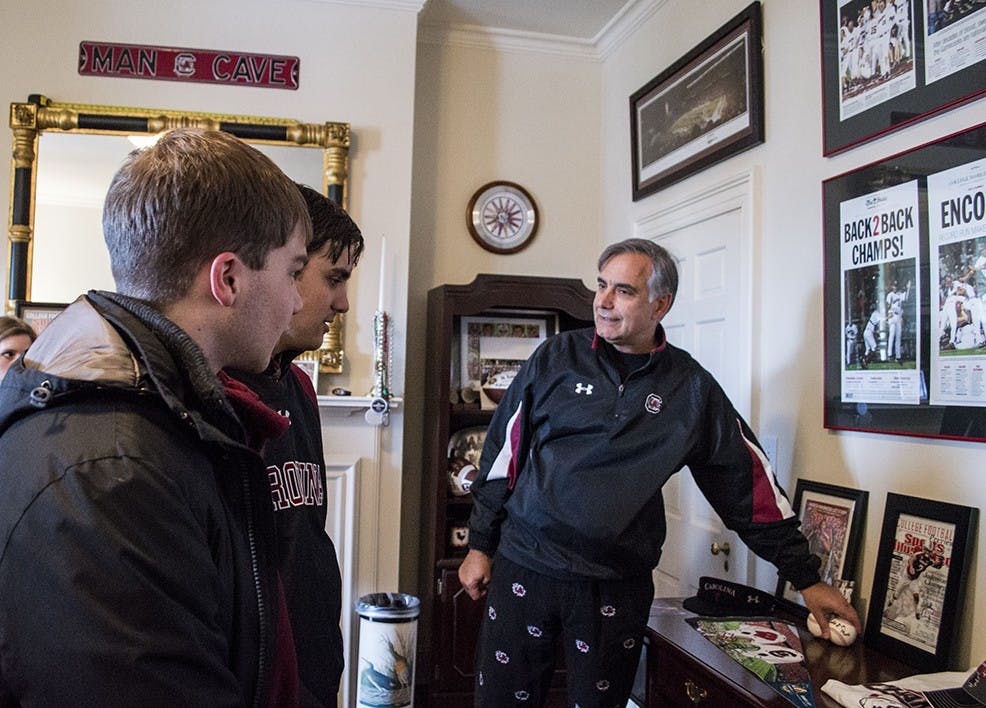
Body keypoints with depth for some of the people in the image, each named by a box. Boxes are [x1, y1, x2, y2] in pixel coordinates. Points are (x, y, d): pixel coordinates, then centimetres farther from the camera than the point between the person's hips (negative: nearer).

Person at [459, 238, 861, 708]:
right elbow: (503, 449, 5)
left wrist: (806, 578, 8)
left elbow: (748, 480, 6)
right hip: (525, 566, 0)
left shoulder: (692, 387, 1)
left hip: (619, 587, 0)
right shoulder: (556, 358, 0)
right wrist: (480, 545, 6)